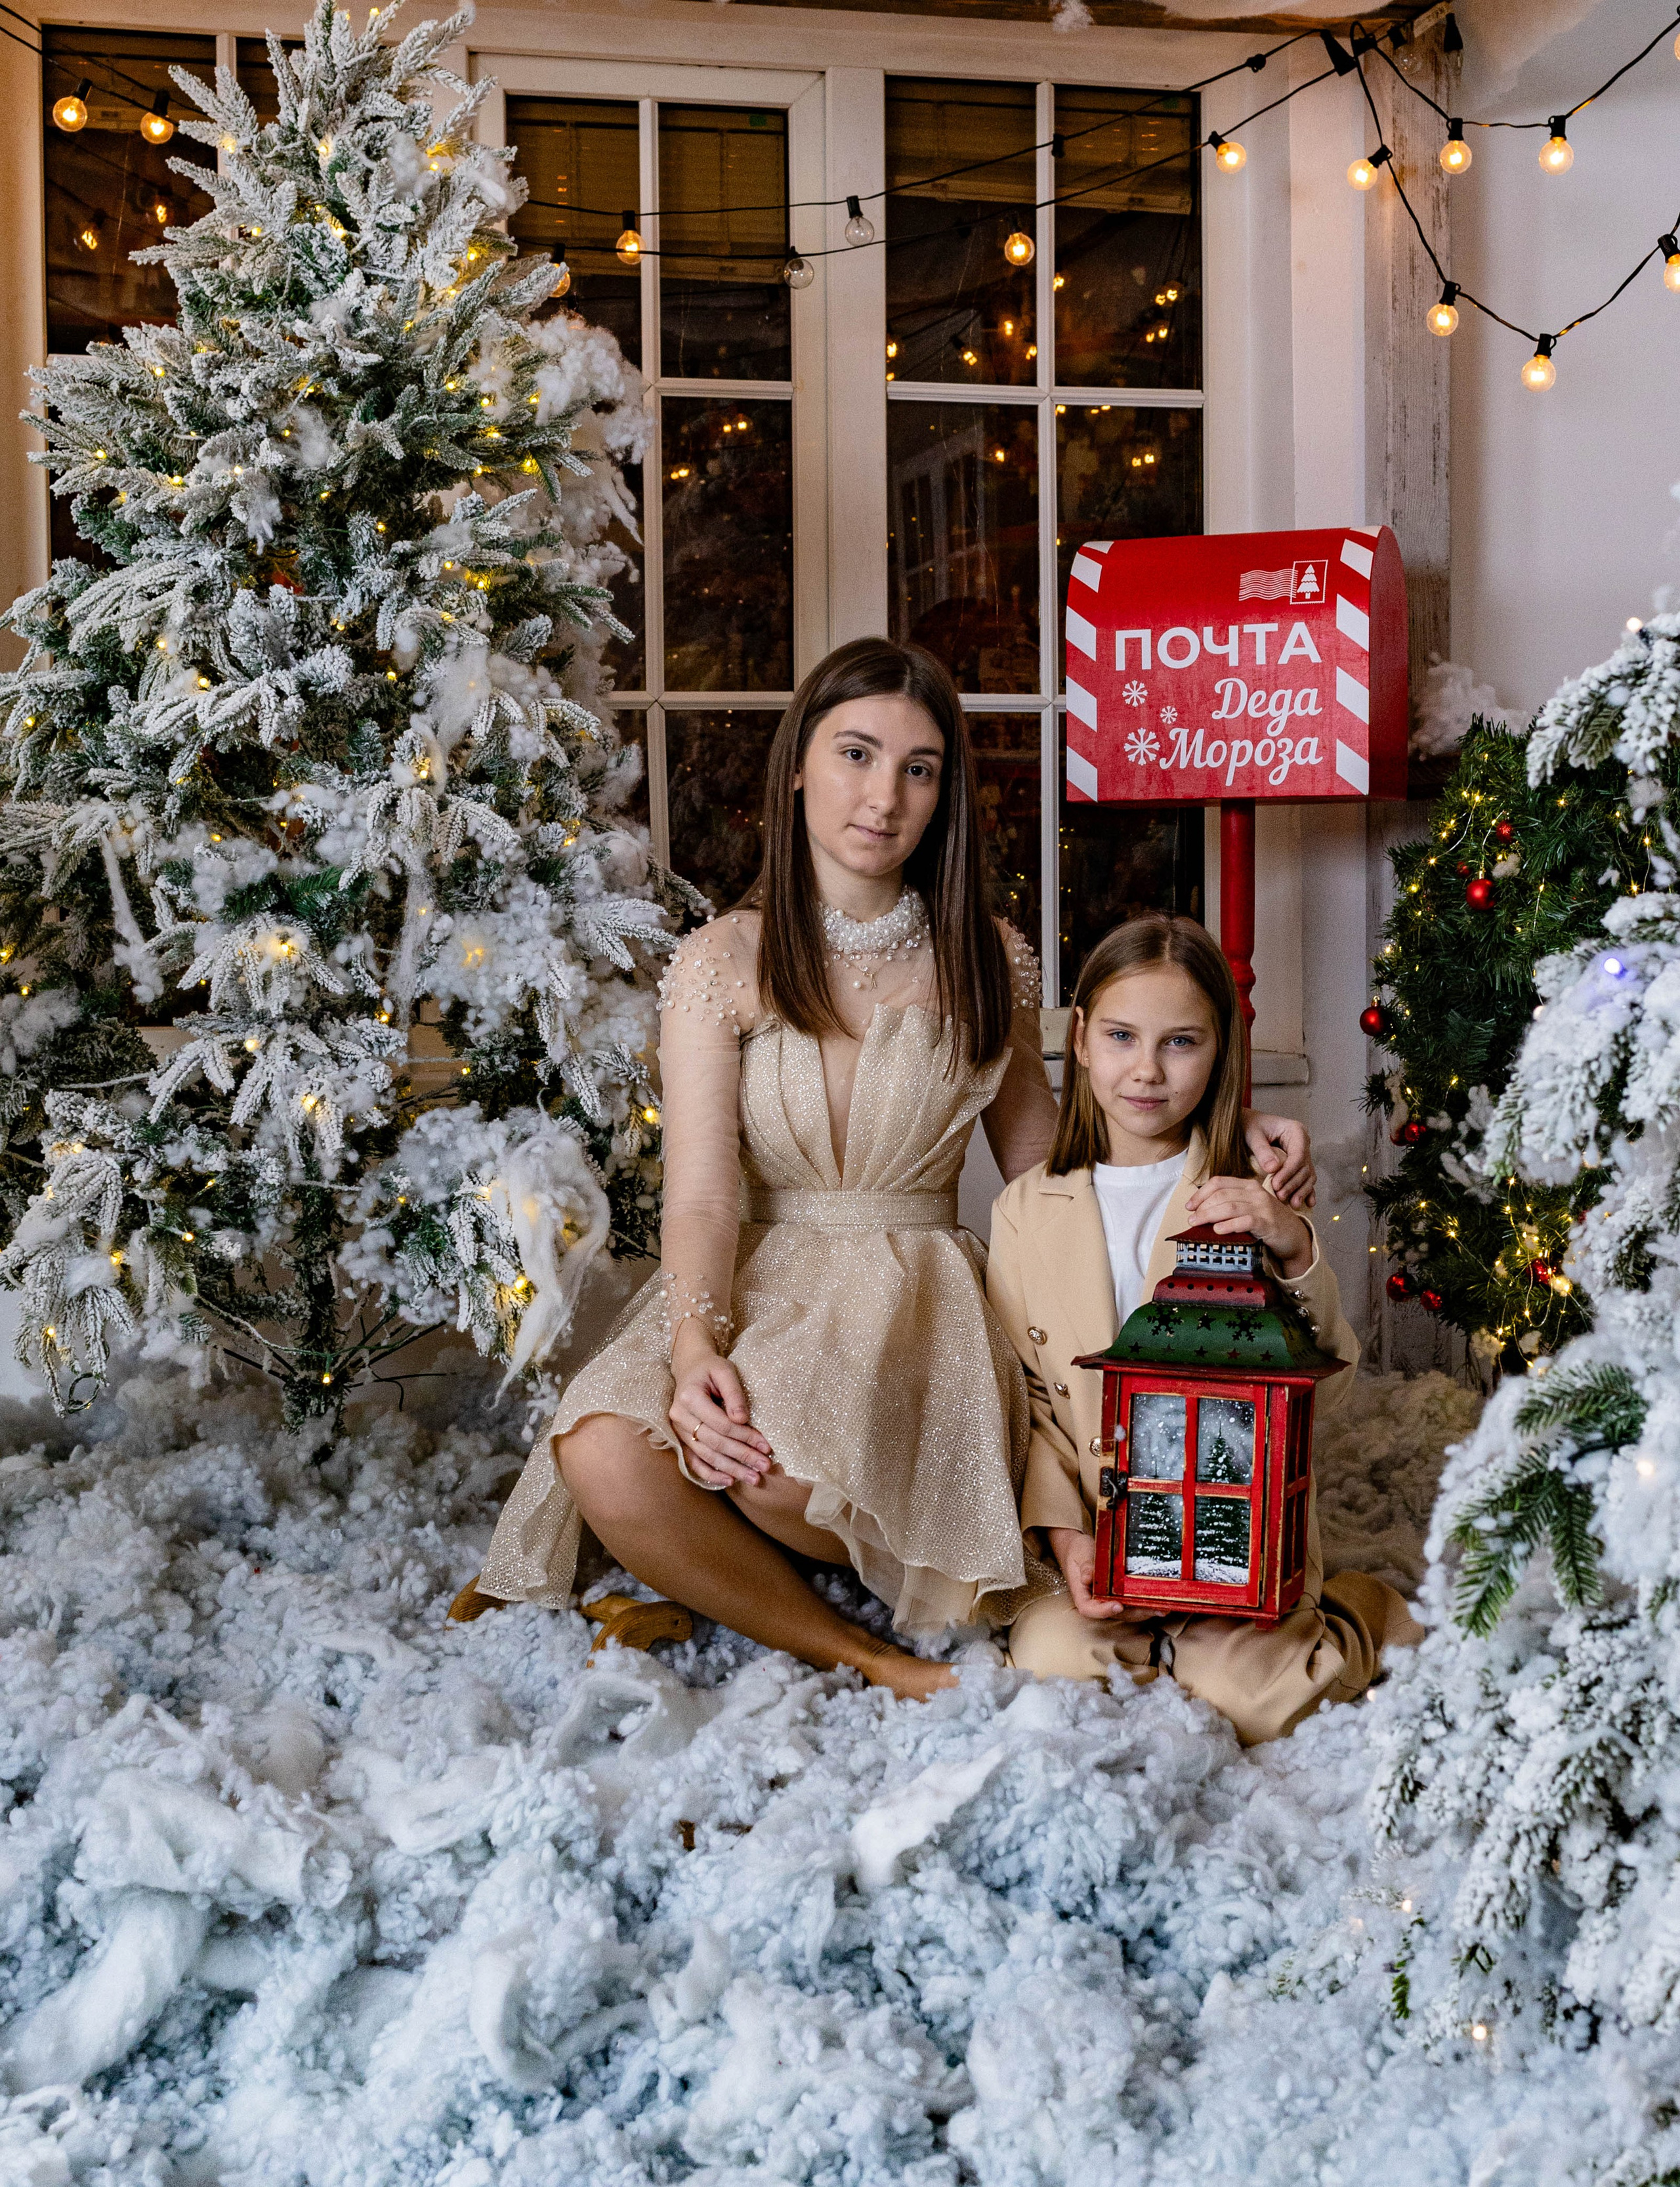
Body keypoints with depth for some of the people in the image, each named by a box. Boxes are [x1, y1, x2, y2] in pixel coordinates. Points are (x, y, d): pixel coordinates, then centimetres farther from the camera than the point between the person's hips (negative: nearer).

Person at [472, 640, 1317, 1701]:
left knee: (784, 1471, -35)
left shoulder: (985, 960, 6)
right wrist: (695, 1346, -27)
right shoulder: (723, 961, 1)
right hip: (756, 1281, 1)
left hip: (917, 1287, -1)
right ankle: (869, 1660, -11)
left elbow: (1042, 1160, 16)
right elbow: (702, 1196, -8)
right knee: (604, 1456, -31)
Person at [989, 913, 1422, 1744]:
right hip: (1100, 1536, 1)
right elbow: (1026, 1392, 7)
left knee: (1243, 1699, -20)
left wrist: (1295, 1252, -22)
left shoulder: (1258, 1195, 1)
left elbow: (1326, 1385, -4)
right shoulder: (1028, 1209, 6)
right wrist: (1063, 1532, -8)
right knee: (1048, 1662, -24)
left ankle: (1352, 1618, 11)